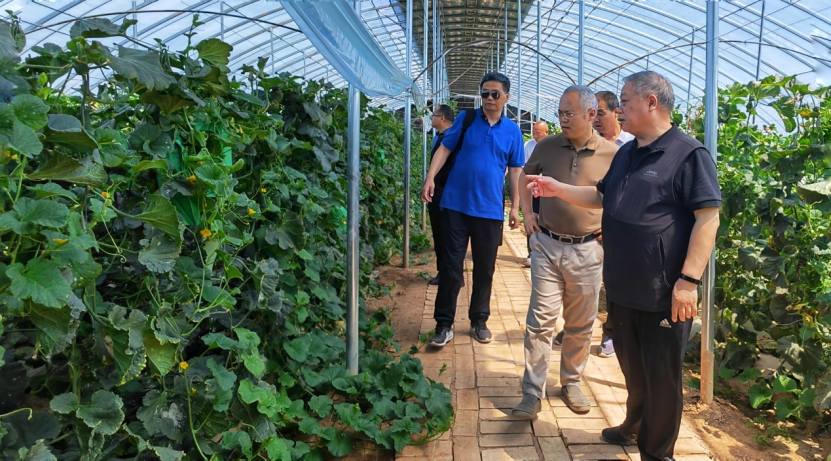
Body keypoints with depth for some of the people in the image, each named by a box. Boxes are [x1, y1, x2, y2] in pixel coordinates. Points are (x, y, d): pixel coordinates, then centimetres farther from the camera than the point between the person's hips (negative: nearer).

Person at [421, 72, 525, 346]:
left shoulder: (512, 131, 5)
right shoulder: (465, 119, 2)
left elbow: (515, 170, 9)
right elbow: (444, 148, 1)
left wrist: (515, 207, 6)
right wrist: (430, 178, -14)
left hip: (490, 210, 1)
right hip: (456, 205, -1)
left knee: (485, 269, 10)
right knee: (451, 265, 1)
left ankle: (479, 321, 26)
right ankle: (444, 324, 10)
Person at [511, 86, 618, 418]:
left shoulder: (612, 154, -6)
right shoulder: (547, 146, 1)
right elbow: (526, 176, 19)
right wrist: (527, 213, 10)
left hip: (588, 251, 0)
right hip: (547, 245, 1)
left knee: (580, 326, 12)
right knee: (540, 321, -1)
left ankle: (571, 383, 32)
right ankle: (532, 393, 7)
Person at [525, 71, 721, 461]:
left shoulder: (688, 154, -13)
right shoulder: (626, 155, 12)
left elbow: (708, 218, -17)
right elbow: (601, 197, 22)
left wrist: (689, 281, -22)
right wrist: (558, 189, 7)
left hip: (664, 295, -8)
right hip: (622, 288, 8)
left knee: (660, 377, 7)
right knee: (632, 366, 23)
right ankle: (635, 428, 44)